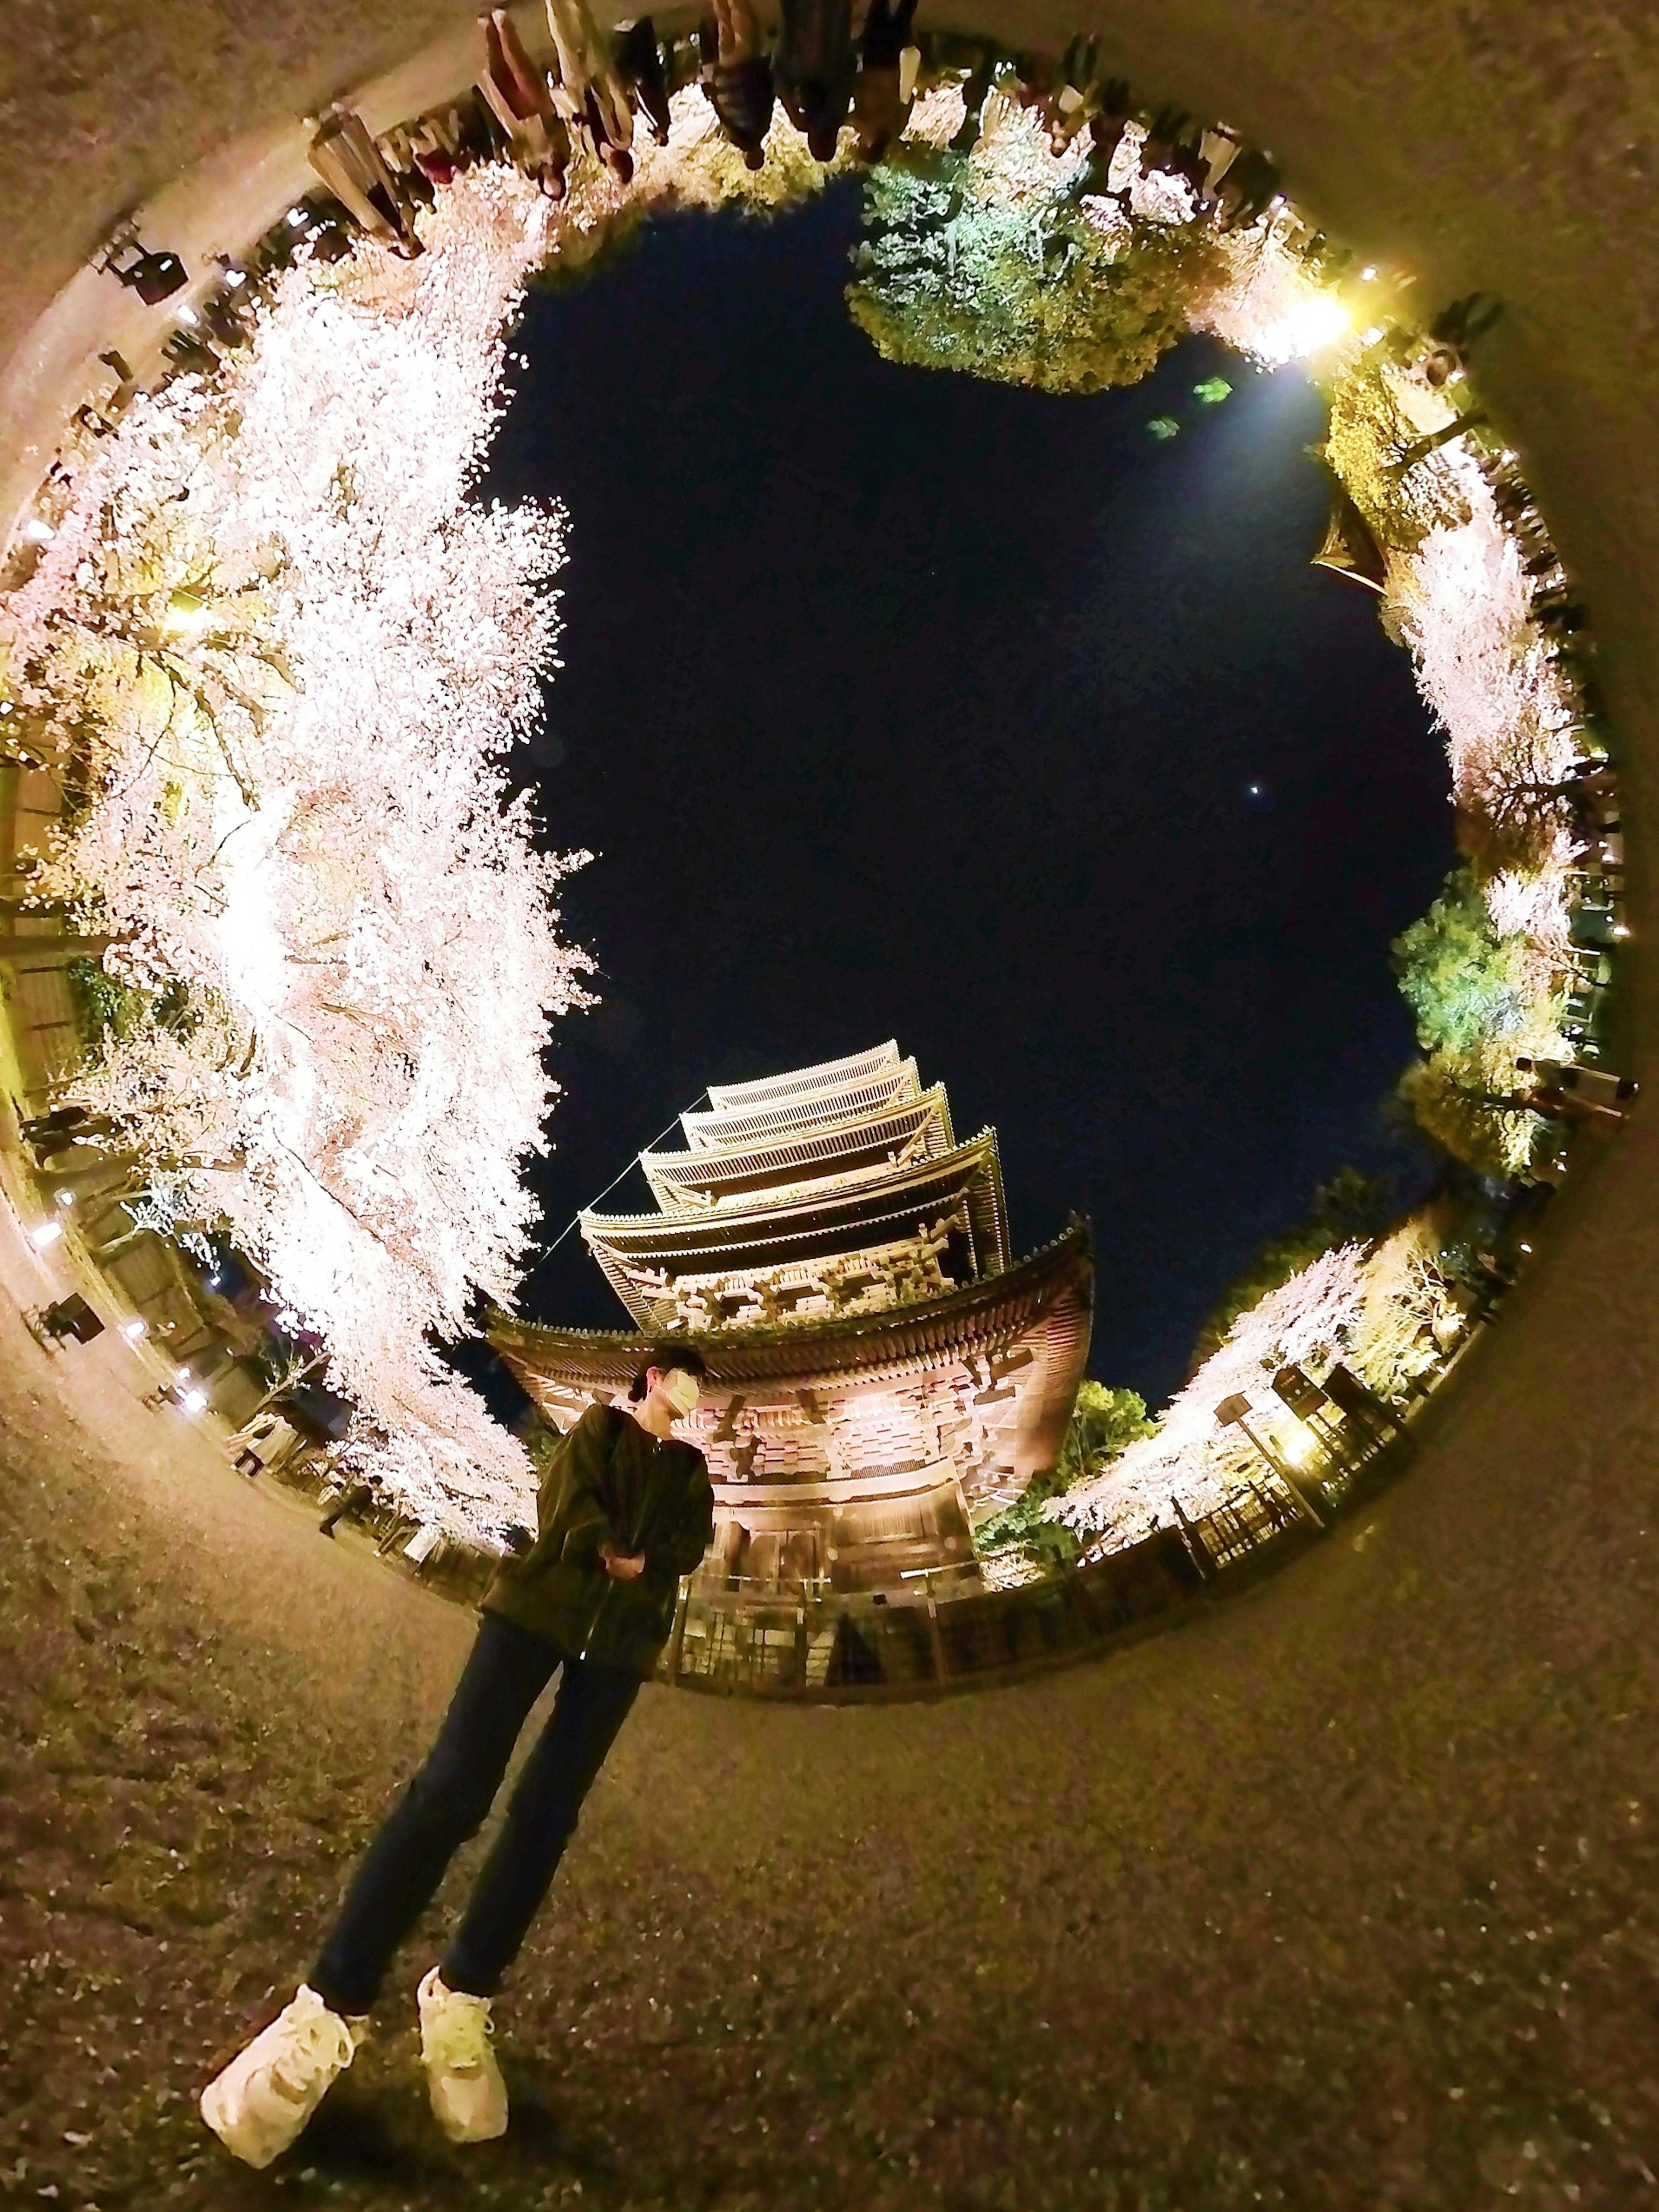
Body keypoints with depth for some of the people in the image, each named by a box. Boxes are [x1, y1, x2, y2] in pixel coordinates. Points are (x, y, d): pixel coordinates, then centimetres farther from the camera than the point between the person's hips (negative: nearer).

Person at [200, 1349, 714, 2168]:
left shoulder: (692, 1467, 20)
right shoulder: (600, 1424, 11)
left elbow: (693, 1542, 6)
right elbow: (566, 1503, -5)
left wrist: (638, 1561, -9)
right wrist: (611, 1551, -11)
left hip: (619, 1641, 4)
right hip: (540, 1605, -3)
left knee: (545, 1817, 0)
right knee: (451, 1789, -12)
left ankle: (460, 2000, 11)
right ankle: (333, 2005, -6)